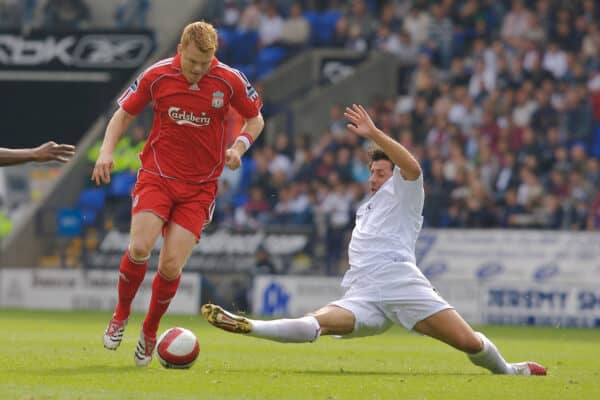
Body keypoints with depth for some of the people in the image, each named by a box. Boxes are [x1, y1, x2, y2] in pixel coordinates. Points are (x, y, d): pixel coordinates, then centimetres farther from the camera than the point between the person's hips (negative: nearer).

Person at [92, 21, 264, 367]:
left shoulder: (230, 81, -7)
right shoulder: (156, 76, -6)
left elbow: (255, 119, 9)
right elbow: (124, 114, 8)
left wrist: (239, 147, -10)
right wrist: (107, 150, -8)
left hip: (200, 187, 0)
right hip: (157, 177, 0)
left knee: (171, 266, -9)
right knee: (139, 248, -22)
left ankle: (150, 332, 17)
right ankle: (121, 314, 6)